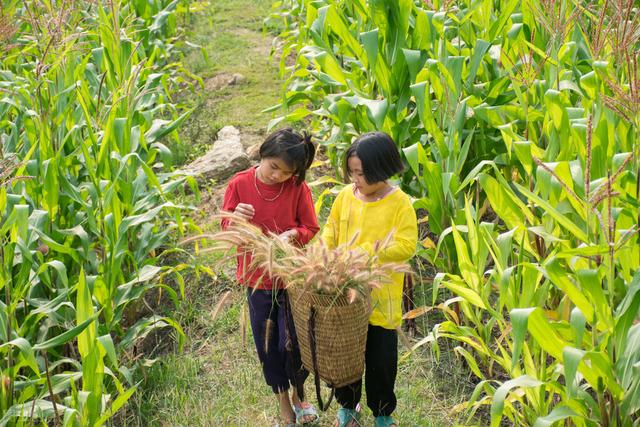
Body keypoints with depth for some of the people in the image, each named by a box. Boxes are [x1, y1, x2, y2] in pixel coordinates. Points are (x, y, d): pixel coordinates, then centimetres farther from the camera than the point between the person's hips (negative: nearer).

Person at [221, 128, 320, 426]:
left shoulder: (298, 188, -11)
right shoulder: (239, 184, -9)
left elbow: (311, 229, -3)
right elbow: (226, 230, -3)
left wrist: (293, 234, -25)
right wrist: (236, 219, -26)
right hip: (257, 278, 2)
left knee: (293, 342, 2)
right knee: (267, 344, 13)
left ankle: (299, 392, 33)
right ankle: (283, 401, 35)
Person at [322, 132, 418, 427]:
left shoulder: (400, 203, -14)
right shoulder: (345, 196, -1)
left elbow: (407, 245, -18)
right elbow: (331, 231, 9)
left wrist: (367, 251, -24)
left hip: (380, 296, -3)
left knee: (381, 359, 11)